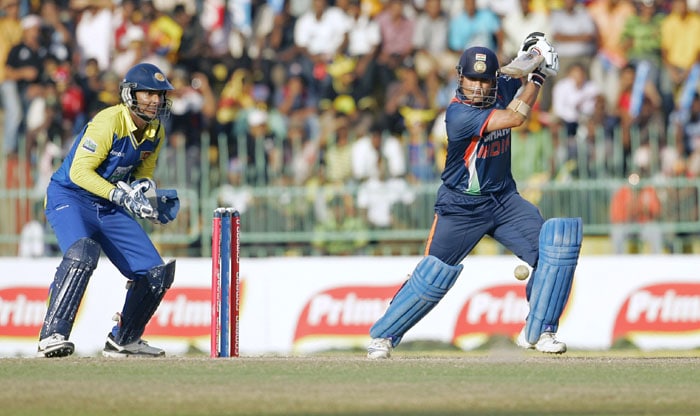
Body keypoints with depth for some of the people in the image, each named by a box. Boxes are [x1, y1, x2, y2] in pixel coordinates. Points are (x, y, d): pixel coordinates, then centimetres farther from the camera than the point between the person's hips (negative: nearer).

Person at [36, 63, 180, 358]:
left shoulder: (156, 133, 3)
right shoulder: (109, 122, -21)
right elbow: (79, 171, -23)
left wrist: (145, 187, -7)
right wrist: (120, 195, -31)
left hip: (110, 209, 7)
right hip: (70, 197, -7)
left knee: (156, 273, 1)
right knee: (82, 253, -36)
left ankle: (123, 340, 21)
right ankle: (51, 336, -36)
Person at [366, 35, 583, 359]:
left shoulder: (502, 89, -4)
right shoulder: (459, 113, -24)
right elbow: (515, 118, -29)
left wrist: (533, 51, -6)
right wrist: (537, 76, -20)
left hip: (503, 199, 6)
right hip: (461, 207, -6)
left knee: (555, 248, -9)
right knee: (434, 275, -6)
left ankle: (537, 331, 2)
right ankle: (383, 335, 11)